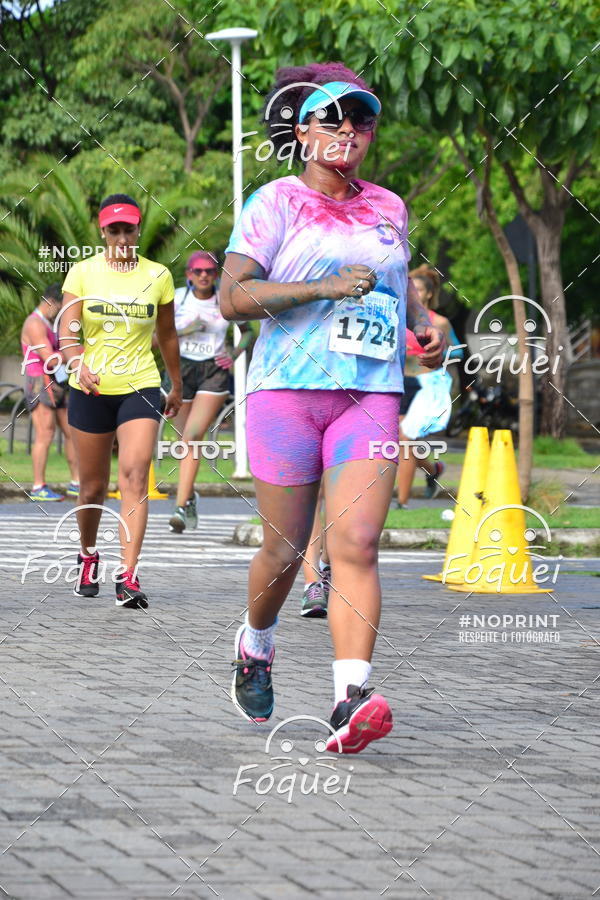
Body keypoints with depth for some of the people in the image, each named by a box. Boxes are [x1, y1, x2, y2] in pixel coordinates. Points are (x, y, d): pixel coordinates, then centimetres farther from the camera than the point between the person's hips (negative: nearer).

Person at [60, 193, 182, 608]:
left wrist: (177, 386, 24)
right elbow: (67, 330, -8)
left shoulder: (158, 276, 4)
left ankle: (128, 577, -24)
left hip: (140, 388, -1)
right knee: (93, 487, 9)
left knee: (135, 476, -18)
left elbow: (168, 335, 16)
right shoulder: (83, 273, 0)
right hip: (90, 391, 1)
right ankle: (88, 555, 38)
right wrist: (78, 363, -29)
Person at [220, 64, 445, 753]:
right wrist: (324, 288, -17)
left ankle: (351, 702, -24)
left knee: (355, 544, -14)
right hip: (287, 389, -3)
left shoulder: (388, 207, 15)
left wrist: (423, 324, 13)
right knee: (285, 547, 4)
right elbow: (232, 297, -9)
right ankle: (255, 648, 36)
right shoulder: (276, 202, 0)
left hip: (370, 396, 3)